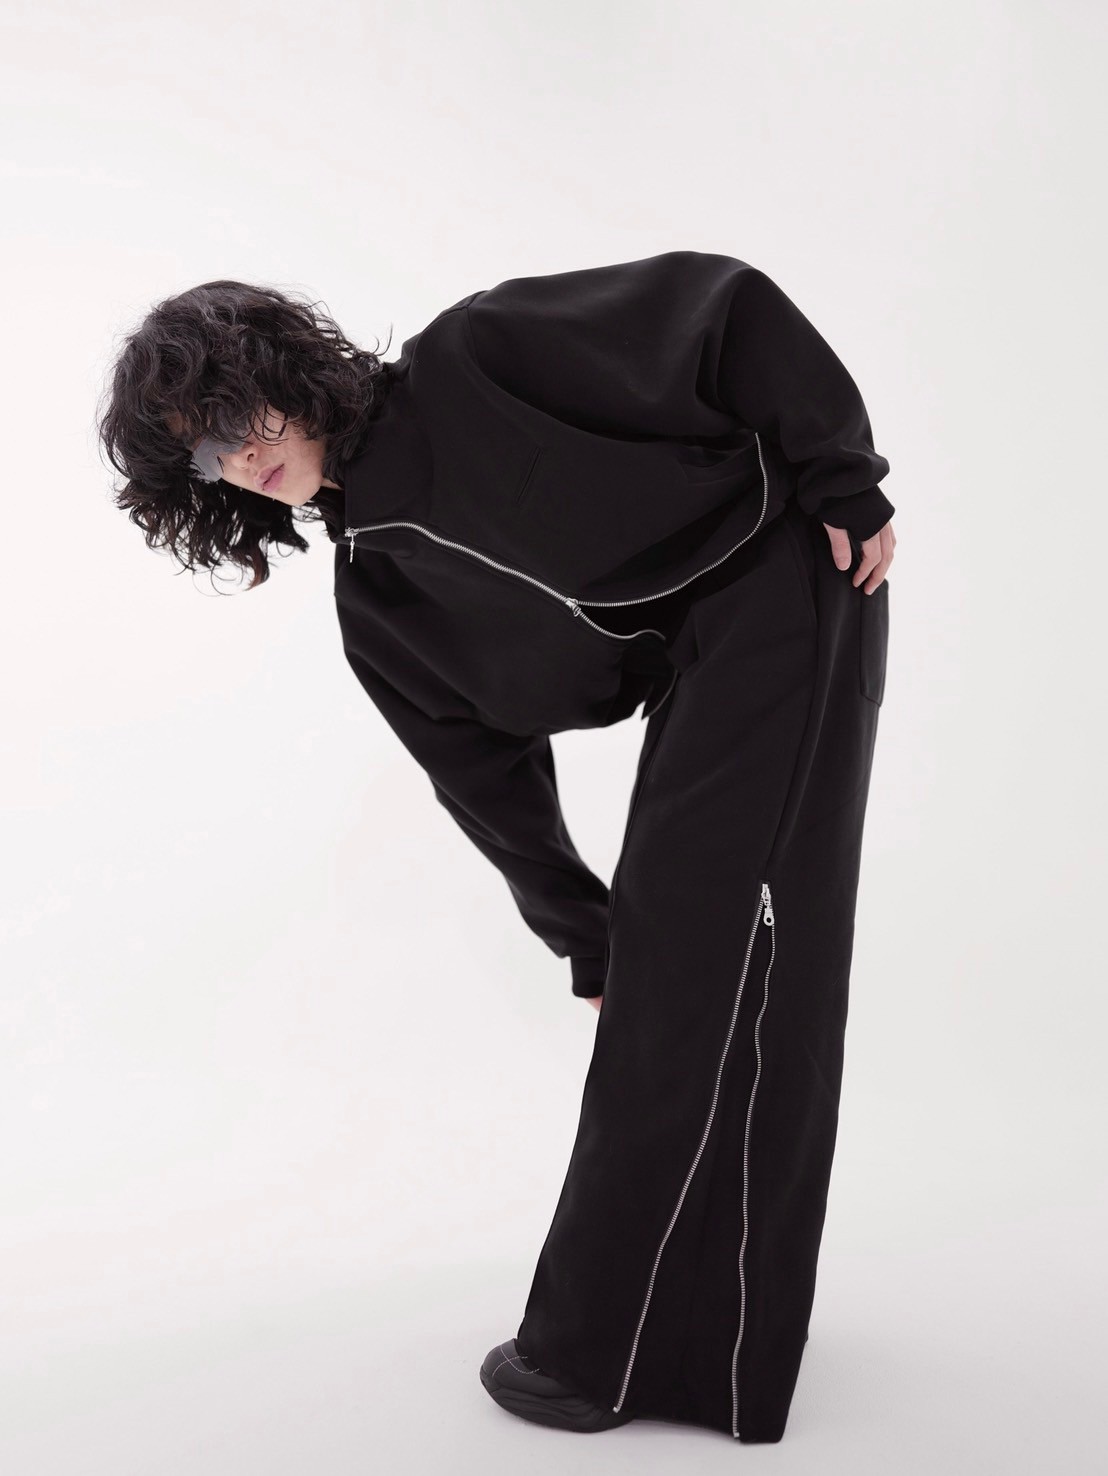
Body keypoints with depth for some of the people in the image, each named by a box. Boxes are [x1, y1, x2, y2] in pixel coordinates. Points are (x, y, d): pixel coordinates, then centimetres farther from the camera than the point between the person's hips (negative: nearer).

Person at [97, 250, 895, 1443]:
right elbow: (489, 779, 8)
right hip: (693, 684, 7)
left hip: (781, 593, -7)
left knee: (707, 963, -8)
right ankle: (712, 1298, 29)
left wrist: (838, 483, -15)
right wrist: (587, 941, 10)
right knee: (674, 965, 10)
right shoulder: (375, 605, 5)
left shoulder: (471, 359, -12)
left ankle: (613, 1352, 1)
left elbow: (722, 303, -11)